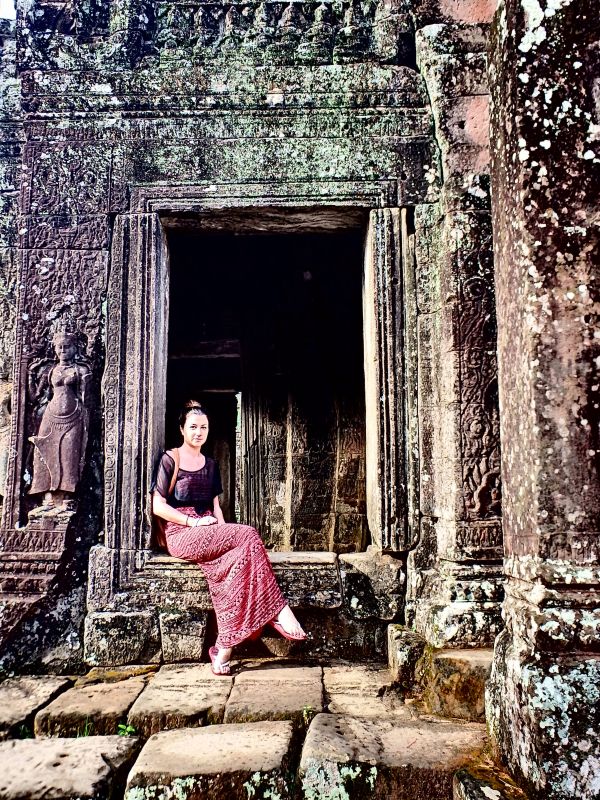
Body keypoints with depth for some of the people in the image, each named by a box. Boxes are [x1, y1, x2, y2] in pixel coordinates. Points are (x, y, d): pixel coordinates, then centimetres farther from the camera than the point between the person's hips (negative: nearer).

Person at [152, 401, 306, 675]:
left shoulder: (210, 465, 19)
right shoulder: (170, 460, 2)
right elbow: (158, 506, -5)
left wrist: (224, 533, -1)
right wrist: (195, 522, -15)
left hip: (210, 537, 5)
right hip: (181, 535, -5)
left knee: (240, 557, -29)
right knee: (248, 535, -26)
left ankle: (224, 649, -31)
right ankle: (280, 612, -23)